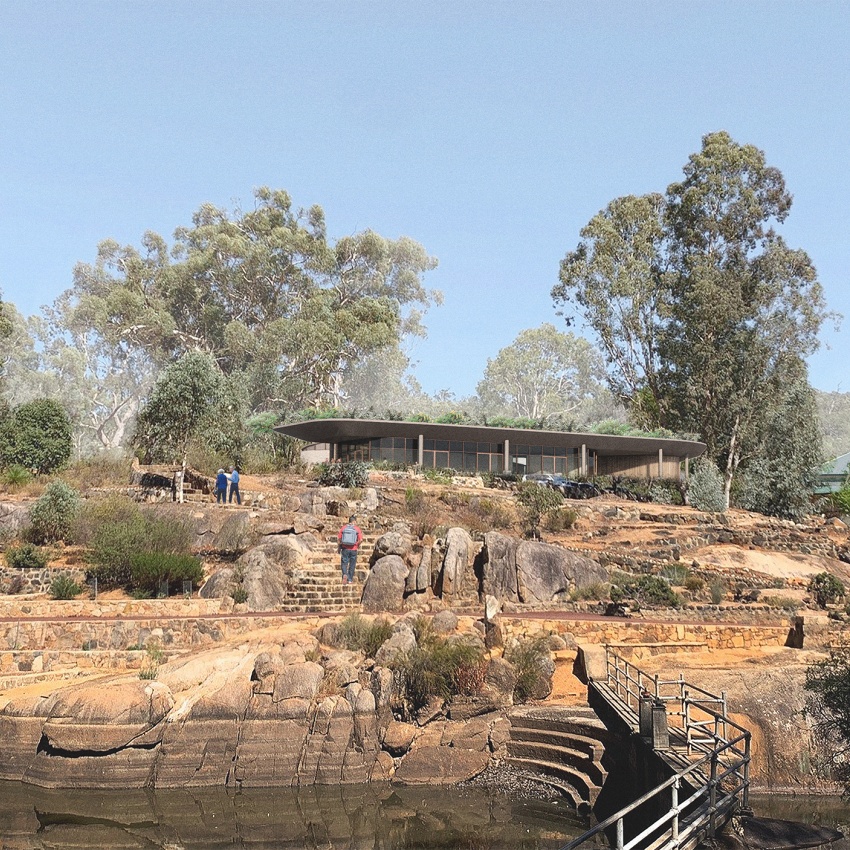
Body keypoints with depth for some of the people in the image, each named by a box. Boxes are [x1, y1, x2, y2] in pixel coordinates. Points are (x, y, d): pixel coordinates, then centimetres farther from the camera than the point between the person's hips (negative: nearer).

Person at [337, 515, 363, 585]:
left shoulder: (343, 528, 0)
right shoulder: (357, 529, -4)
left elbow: (339, 538, 0)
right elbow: (360, 540, -9)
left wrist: (339, 548, 12)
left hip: (345, 549, 1)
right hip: (353, 550, 0)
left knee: (344, 563, 9)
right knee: (352, 565, 11)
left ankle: (345, 575, -17)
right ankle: (350, 580, 15)